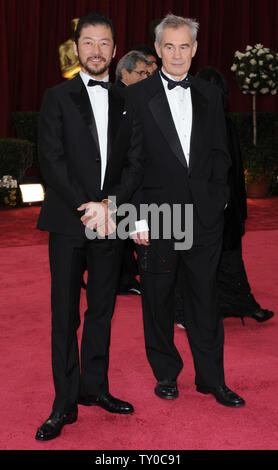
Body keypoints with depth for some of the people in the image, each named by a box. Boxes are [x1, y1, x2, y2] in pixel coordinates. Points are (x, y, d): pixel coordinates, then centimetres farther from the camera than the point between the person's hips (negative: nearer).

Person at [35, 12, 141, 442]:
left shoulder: (125, 102, 12)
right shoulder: (57, 98, 3)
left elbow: (134, 163, 6)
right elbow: (51, 161, -6)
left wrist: (110, 204, -10)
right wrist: (87, 208, -15)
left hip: (110, 220, 3)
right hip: (69, 222, -3)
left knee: (102, 310, 10)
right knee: (65, 315, 1)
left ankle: (95, 387, 24)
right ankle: (65, 404, 9)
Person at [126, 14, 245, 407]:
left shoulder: (210, 95, 10)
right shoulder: (137, 96, -1)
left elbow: (220, 153, 13)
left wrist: (218, 197, 0)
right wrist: (139, 217, -8)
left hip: (204, 215, 2)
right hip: (157, 214, -2)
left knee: (205, 298, 8)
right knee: (158, 300, 9)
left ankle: (211, 378, 20)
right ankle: (166, 374, 26)